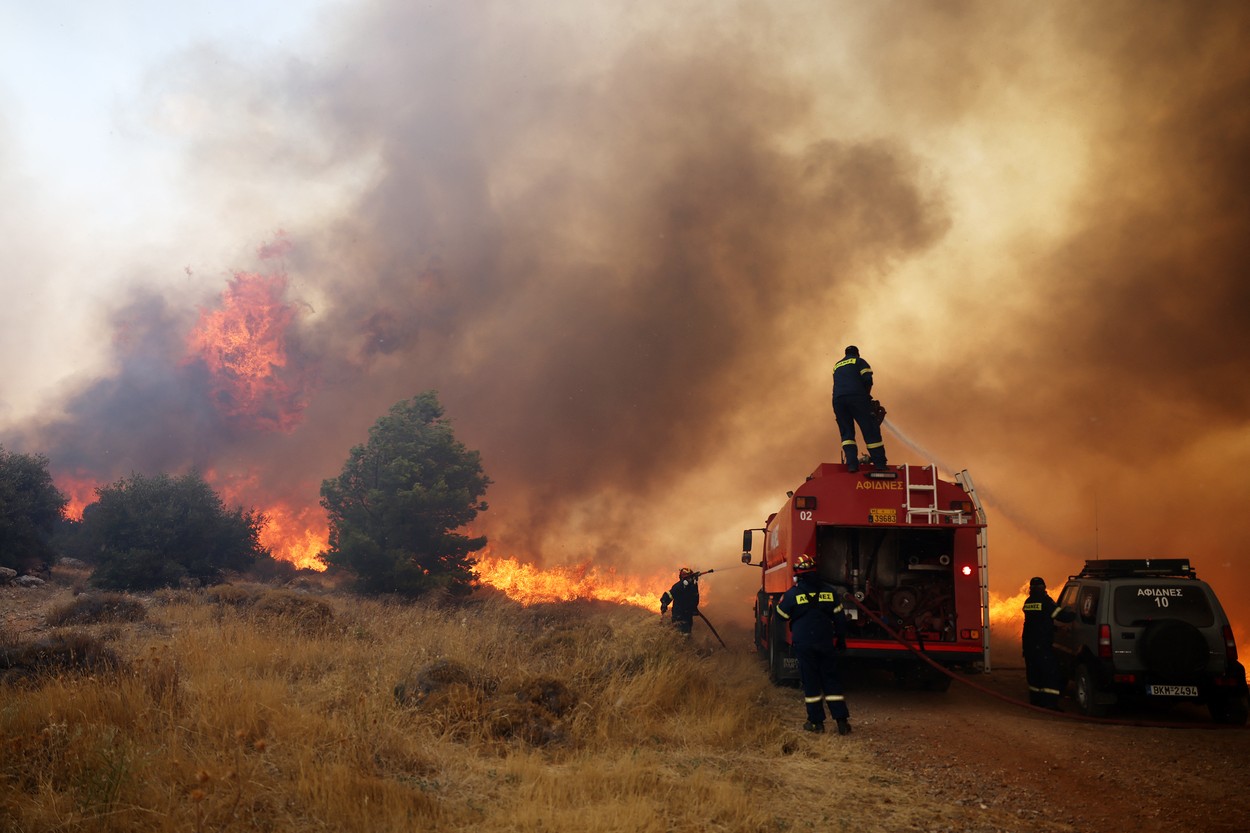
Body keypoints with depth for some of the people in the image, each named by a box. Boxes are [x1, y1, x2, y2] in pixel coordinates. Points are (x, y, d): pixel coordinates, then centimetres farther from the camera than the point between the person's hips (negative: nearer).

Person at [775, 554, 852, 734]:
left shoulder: (792, 594, -9)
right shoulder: (830, 591, 1)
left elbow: (781, 615, 4)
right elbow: (840, 618, 6)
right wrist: (841, 640, 16)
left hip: (803, 644, -2)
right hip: (826, 643, 3)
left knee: (810, 681, 6)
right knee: (832, 680, 8)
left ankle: (816, 721, 8)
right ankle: (842, 721, 4)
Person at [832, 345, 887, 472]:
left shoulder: (836, 366, 29)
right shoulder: (859, 361, 13)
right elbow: (868, 379, -1)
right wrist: (866, 394, 15)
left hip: (838, 399, 4)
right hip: (857, 397, -4)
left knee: (846, 432, 7)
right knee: (870, 430, -2)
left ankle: (851, 463, -10)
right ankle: (879, 463, -7)